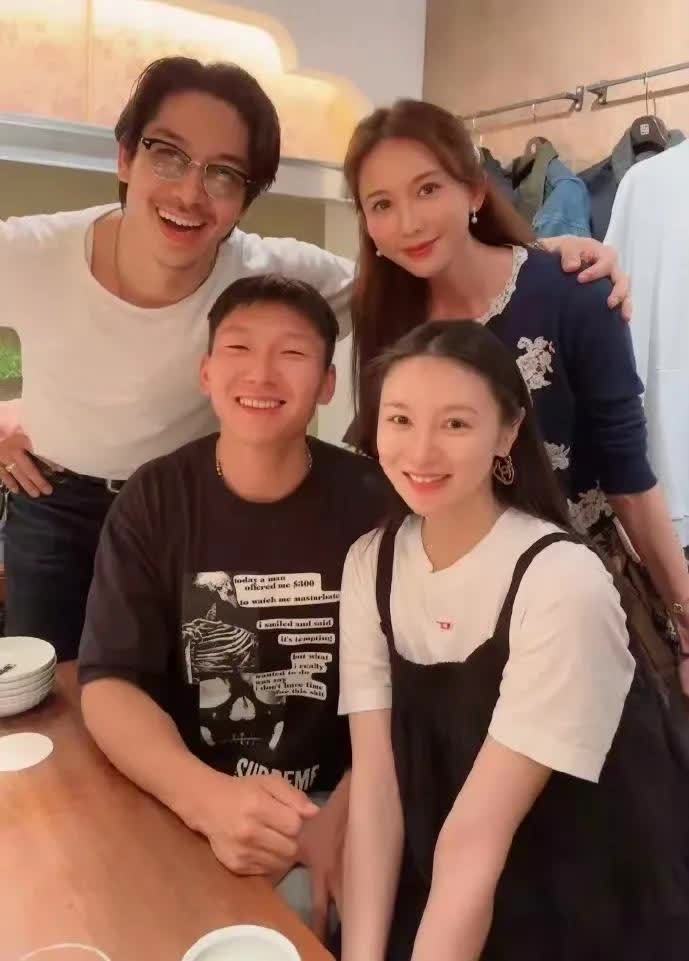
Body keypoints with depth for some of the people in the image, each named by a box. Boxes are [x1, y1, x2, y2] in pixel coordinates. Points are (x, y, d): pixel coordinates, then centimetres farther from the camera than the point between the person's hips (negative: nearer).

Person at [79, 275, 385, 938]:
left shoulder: (371, 505, -8)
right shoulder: (153, 502, -5)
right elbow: (108, 685, -9)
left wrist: (342, 818, -19)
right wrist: (208, 799, -25)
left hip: (337, 806, -1)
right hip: (183, 809, 1)